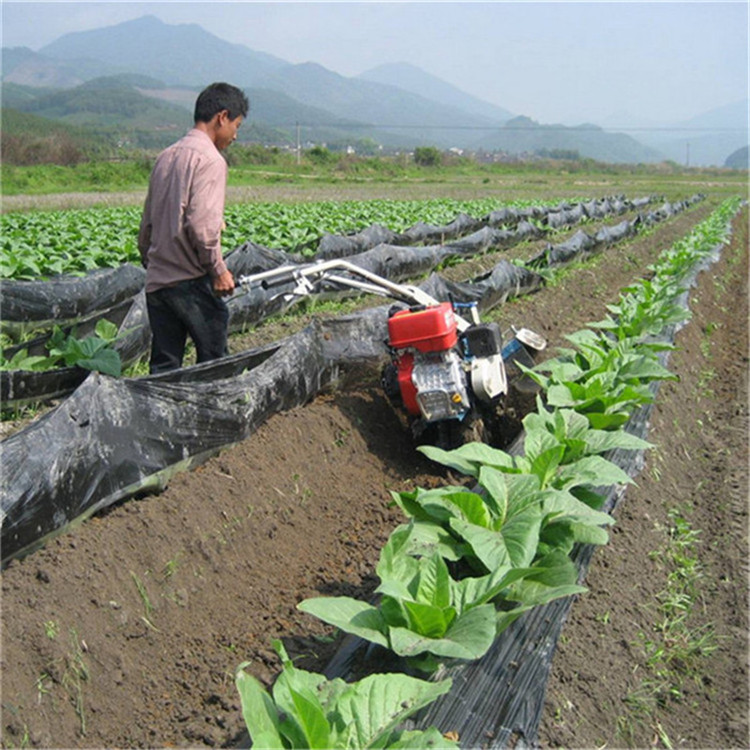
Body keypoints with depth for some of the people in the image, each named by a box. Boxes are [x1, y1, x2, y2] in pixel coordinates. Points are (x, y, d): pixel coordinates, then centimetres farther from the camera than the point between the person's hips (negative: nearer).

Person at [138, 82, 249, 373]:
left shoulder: (165, 156, 15)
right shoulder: (210, 159, -10)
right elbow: (201, 223, -20)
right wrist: (218, 269, -11)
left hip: (156, 281, 8)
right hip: (191, 283, -8)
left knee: (163, 368, 10)